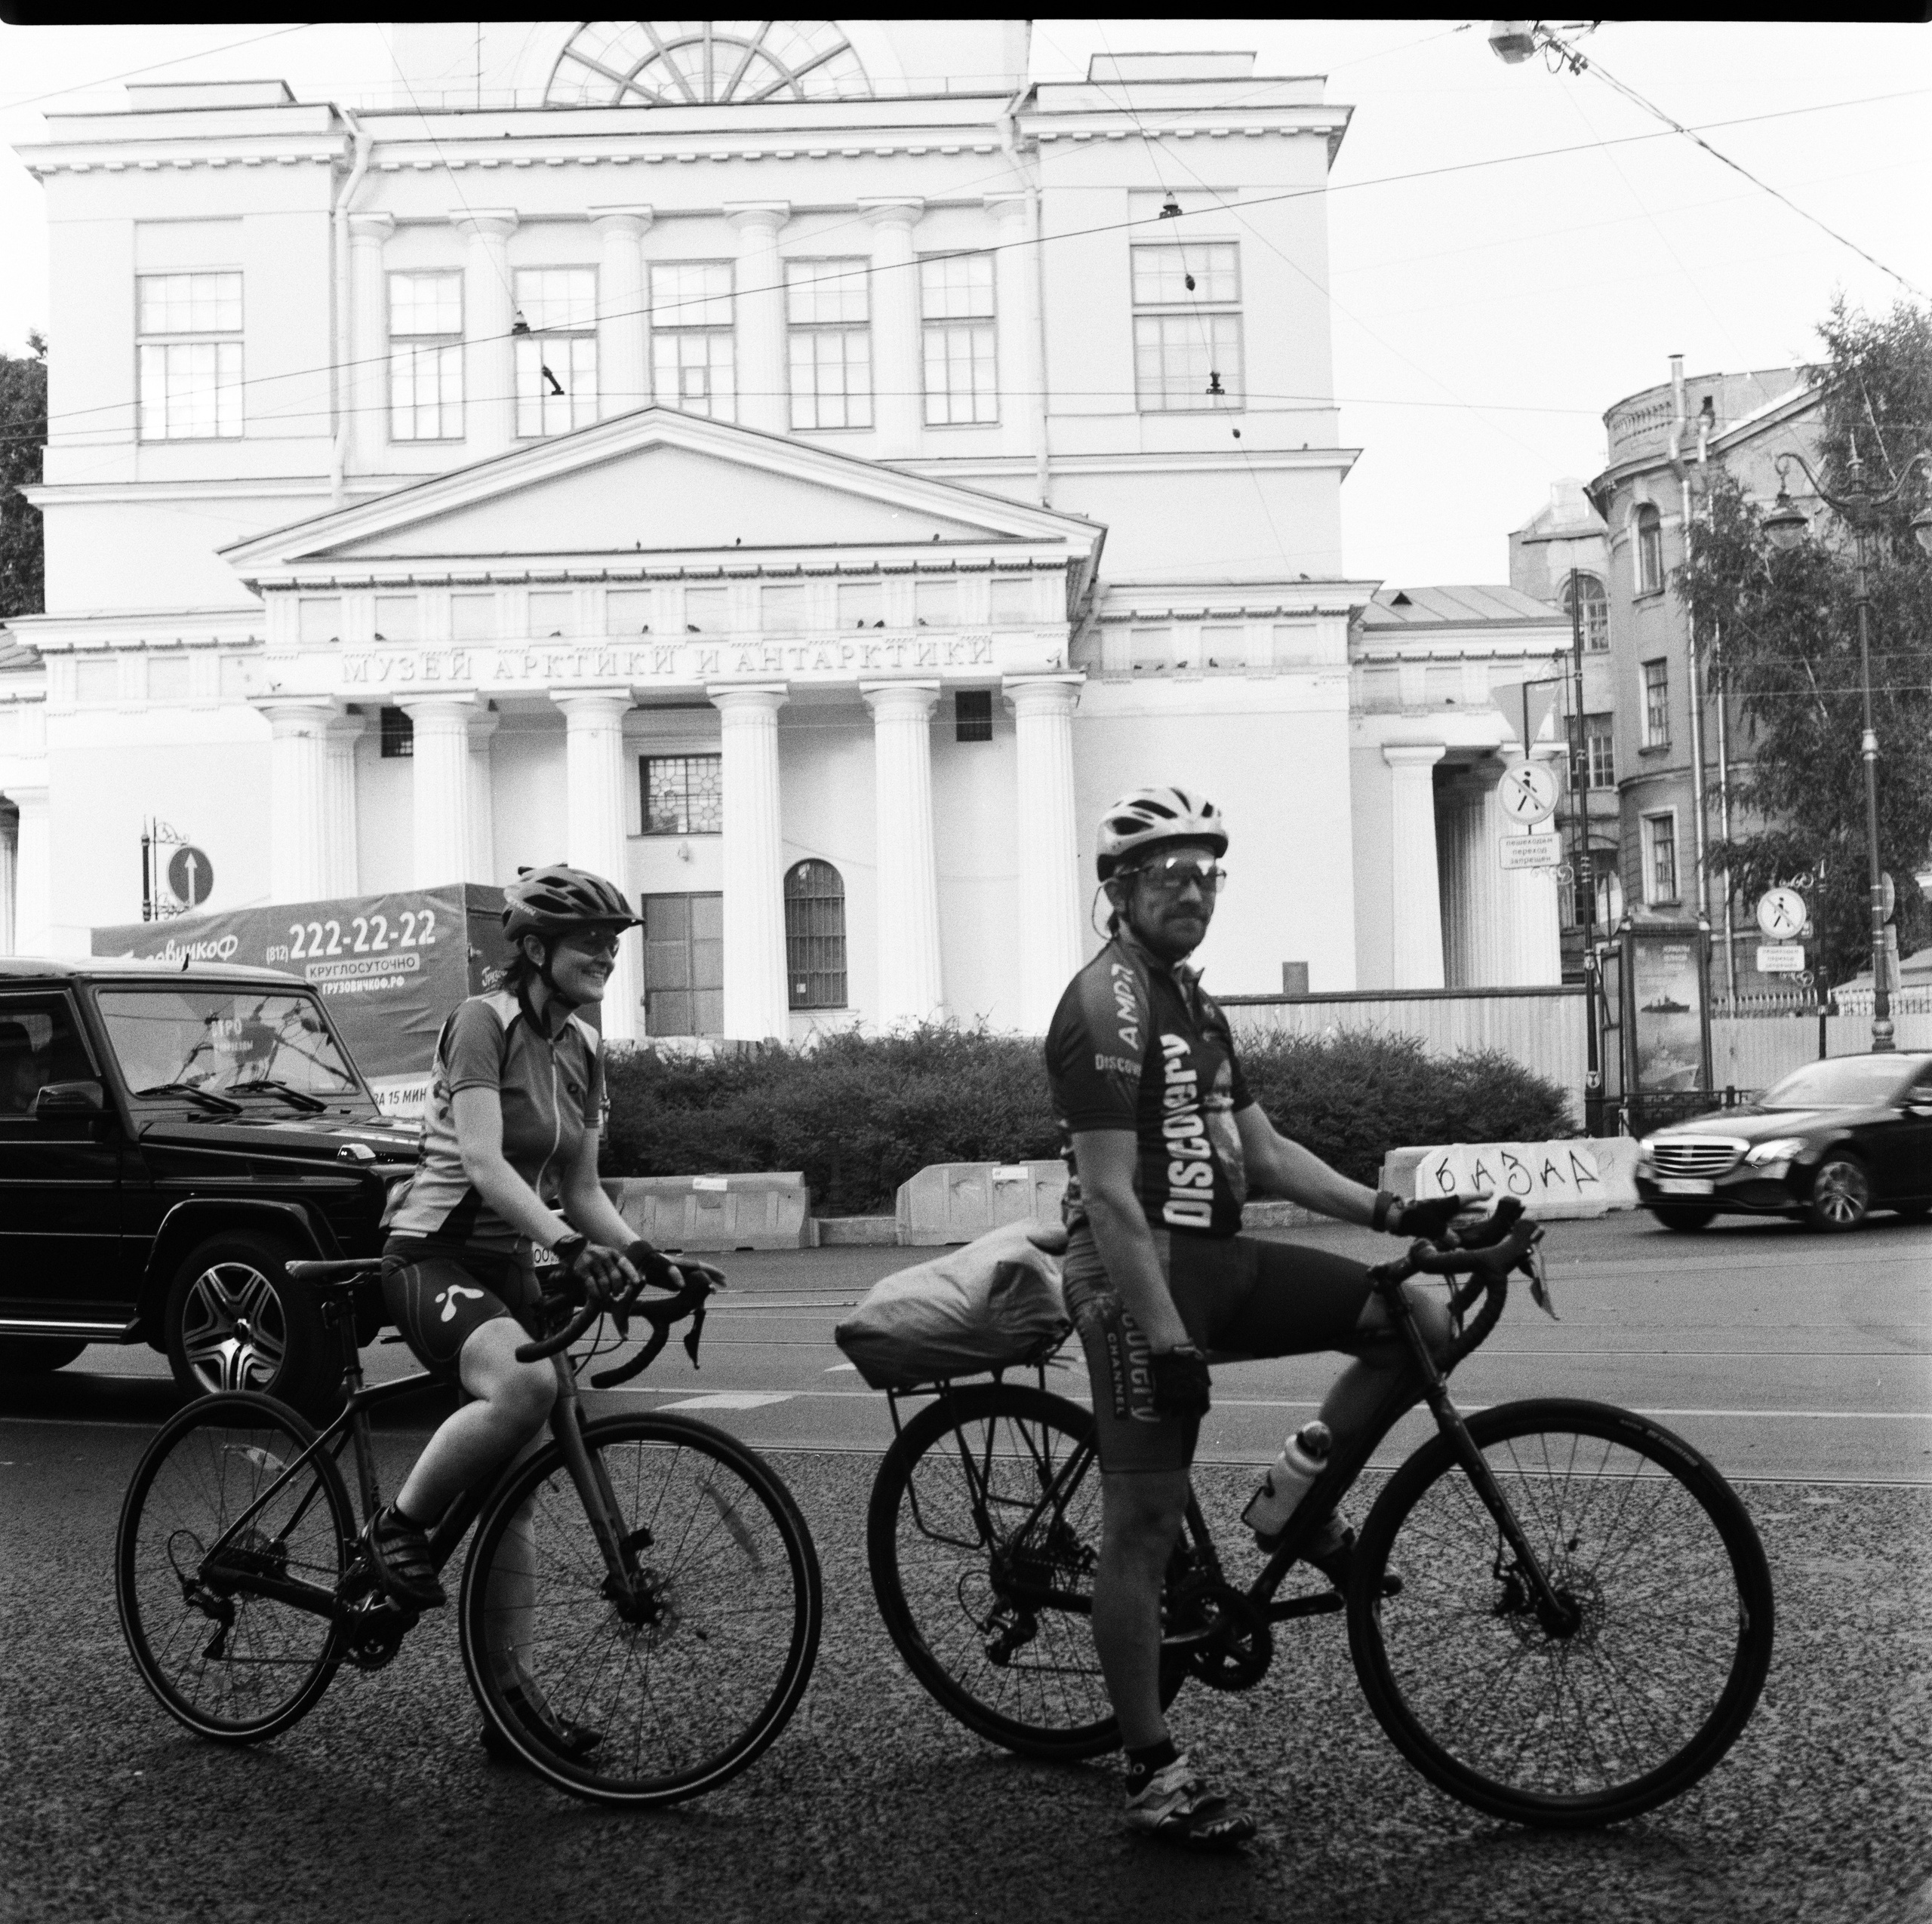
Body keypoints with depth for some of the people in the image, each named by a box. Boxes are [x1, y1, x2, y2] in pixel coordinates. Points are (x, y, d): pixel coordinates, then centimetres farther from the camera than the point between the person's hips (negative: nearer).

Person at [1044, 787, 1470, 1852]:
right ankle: (1153, 1773, 8)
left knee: (1420, 1324, -1)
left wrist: (1389, 1210, 9)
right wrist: (1168, 1338, -24)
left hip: (1216, 1256, 9)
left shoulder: (1192, 1003, 16)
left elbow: (1264, 1153, 18)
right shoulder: (1106, 1005, -14)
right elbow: (1110, 1195, -20)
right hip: (1138, 1275, -9)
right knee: (1143, 1522, -3)